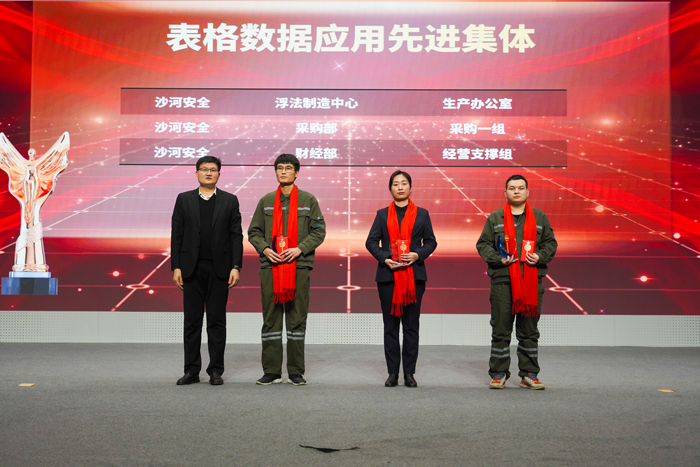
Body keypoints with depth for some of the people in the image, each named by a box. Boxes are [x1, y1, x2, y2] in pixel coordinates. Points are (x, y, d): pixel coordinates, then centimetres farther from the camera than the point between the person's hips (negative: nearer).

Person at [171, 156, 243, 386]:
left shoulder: (230, 201, 6)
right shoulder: (184, 199, 8)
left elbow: (236, 236, 2)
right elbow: (177, 235, 5)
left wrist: (236, 267, -6)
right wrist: (176, 267, -2)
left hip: (219, 269, -1)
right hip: (192, 269, 1)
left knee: (217, 321, 3)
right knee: (192, 321, 4)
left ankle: (216, 371, 10)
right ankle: (192, 371, 12)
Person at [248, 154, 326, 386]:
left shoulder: (308, 200, 7)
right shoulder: (266, 201, 13)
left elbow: (319, 231, 4)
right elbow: (254, 231, 13)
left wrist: (299, 249, -10)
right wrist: (264, 249, -6)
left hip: (299, 265, -2)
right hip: (270, 265, 2)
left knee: (297, 318, 1)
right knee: (270, 318, 3)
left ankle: (296, 372, 9)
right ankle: (272, 371, 11)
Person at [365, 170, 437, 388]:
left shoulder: (422, 214, 11)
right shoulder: (382, 214, 11)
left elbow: (431, 241, 9)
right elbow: (371, 241, 6)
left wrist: (418, 255, -10)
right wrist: (384, 258, -10)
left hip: (414, 275, 0)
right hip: (388, 275, 0)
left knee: (411, 325, 1)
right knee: (390, 325, 2)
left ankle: (409, 373, 7)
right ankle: (392, 373, 8)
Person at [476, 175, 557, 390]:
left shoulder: (540, 218, 12)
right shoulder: (495, 218, 8)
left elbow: (550, 243, 14)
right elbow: (483, 244, 7)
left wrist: (540, 256, -6)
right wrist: (499, 259, -9)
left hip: (532, 281, 1)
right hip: (502, 280, -1)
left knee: (529, 331, 6)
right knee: (500, 329, 2)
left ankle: (529, 374, 15)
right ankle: (499, 373, 11)